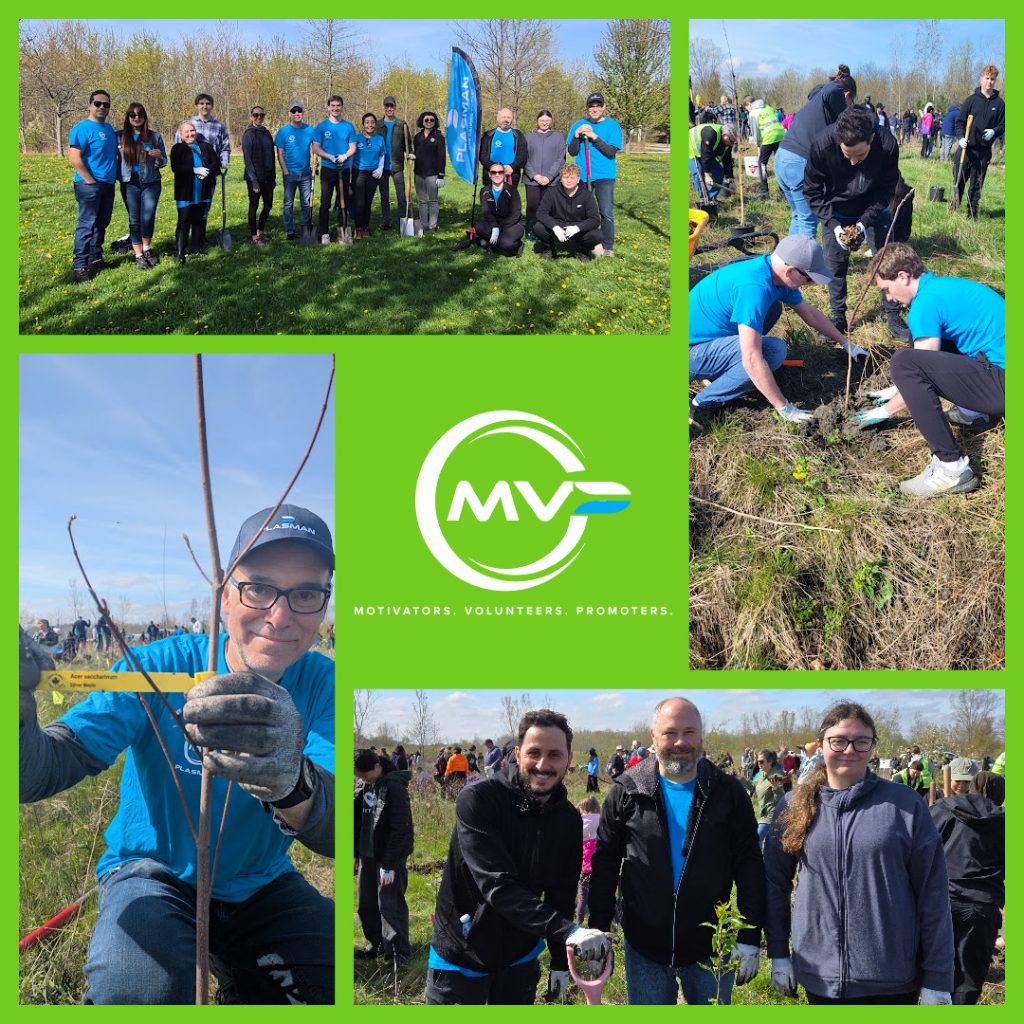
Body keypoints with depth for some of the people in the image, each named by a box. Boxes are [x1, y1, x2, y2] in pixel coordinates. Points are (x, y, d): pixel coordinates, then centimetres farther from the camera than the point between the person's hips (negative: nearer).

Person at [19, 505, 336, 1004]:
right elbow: (49, 767, -27)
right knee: (142, 988, -33)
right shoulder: (159, 666, -16)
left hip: (262, 885, 3)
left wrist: (293, 784, -55)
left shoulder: (322, 683, -12)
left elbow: (339, 834, -29)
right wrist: (16, 720, -53)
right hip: (154, 876, -3)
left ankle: (246, 992, 12)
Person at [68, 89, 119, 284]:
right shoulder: (82, 128, -12)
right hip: (89, 185, -8)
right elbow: (75, 158, -20)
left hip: (107, 184, 8)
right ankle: (79, 265, -9)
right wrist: (90, 180, -19)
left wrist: (114, 176, 15)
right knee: (87, 224, -10)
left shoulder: (109, 128, 13)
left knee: (102, 223, 14)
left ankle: (96, 259, 24)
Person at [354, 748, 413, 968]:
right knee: (366, 904, 14)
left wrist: (389, 864, -19)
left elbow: (400, 829, -19)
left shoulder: (395, 788, -20)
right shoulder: (362, 786, 3)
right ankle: (377, 943, 30)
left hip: (390, 857, -7)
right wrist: (356, 854, 9)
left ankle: (398, 952, 4)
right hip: (367, 855, 7)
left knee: (390, 904, -5)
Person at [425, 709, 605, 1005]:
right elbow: (498, 886, -31)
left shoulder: (569, 820, -4)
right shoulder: (477, 800, -22)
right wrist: (567, 930, -38)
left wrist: (561, 961, 6)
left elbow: (562, 895, 7)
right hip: (461, 955, -4)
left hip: (520, 958, 5)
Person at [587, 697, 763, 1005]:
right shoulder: (627, 792, -3)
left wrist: (749, 939, -5)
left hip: (712, 947, 0)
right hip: (645, 948, 0)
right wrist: (598, 932, -1)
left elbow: (749, 866, -1)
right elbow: (605, 863, 2)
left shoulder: (728, 792, -4)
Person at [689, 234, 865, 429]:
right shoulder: (755, 286, -30)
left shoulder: (777, 272, 0)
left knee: (772, 308, 16)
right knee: (774, 350, -22)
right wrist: (785, 409, -26)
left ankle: (719, 373, 15)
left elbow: (810, 313, 19)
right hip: (692, 352, -10)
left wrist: (846, 344, 24)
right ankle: (702, 404, -13)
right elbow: (752, 360, -32)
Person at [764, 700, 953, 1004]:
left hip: (892, 980, -2)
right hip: (820, 977, 2)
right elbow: (776, 883, 9)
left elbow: (932, 896, -4)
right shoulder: (794, 806, 2)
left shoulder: (905, 805, -5)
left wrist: (938, 980, -5)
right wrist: (778, 954, 6)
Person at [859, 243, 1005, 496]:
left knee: (903, 362, -23)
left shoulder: (926, 303, -13)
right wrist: (897, 390, 33)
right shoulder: (944, 285, 16)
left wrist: (885, 411, 6)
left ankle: (952, 468, -22)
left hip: (1001, 383, -10)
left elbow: (920, 371, -8)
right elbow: (930, 361, 28)